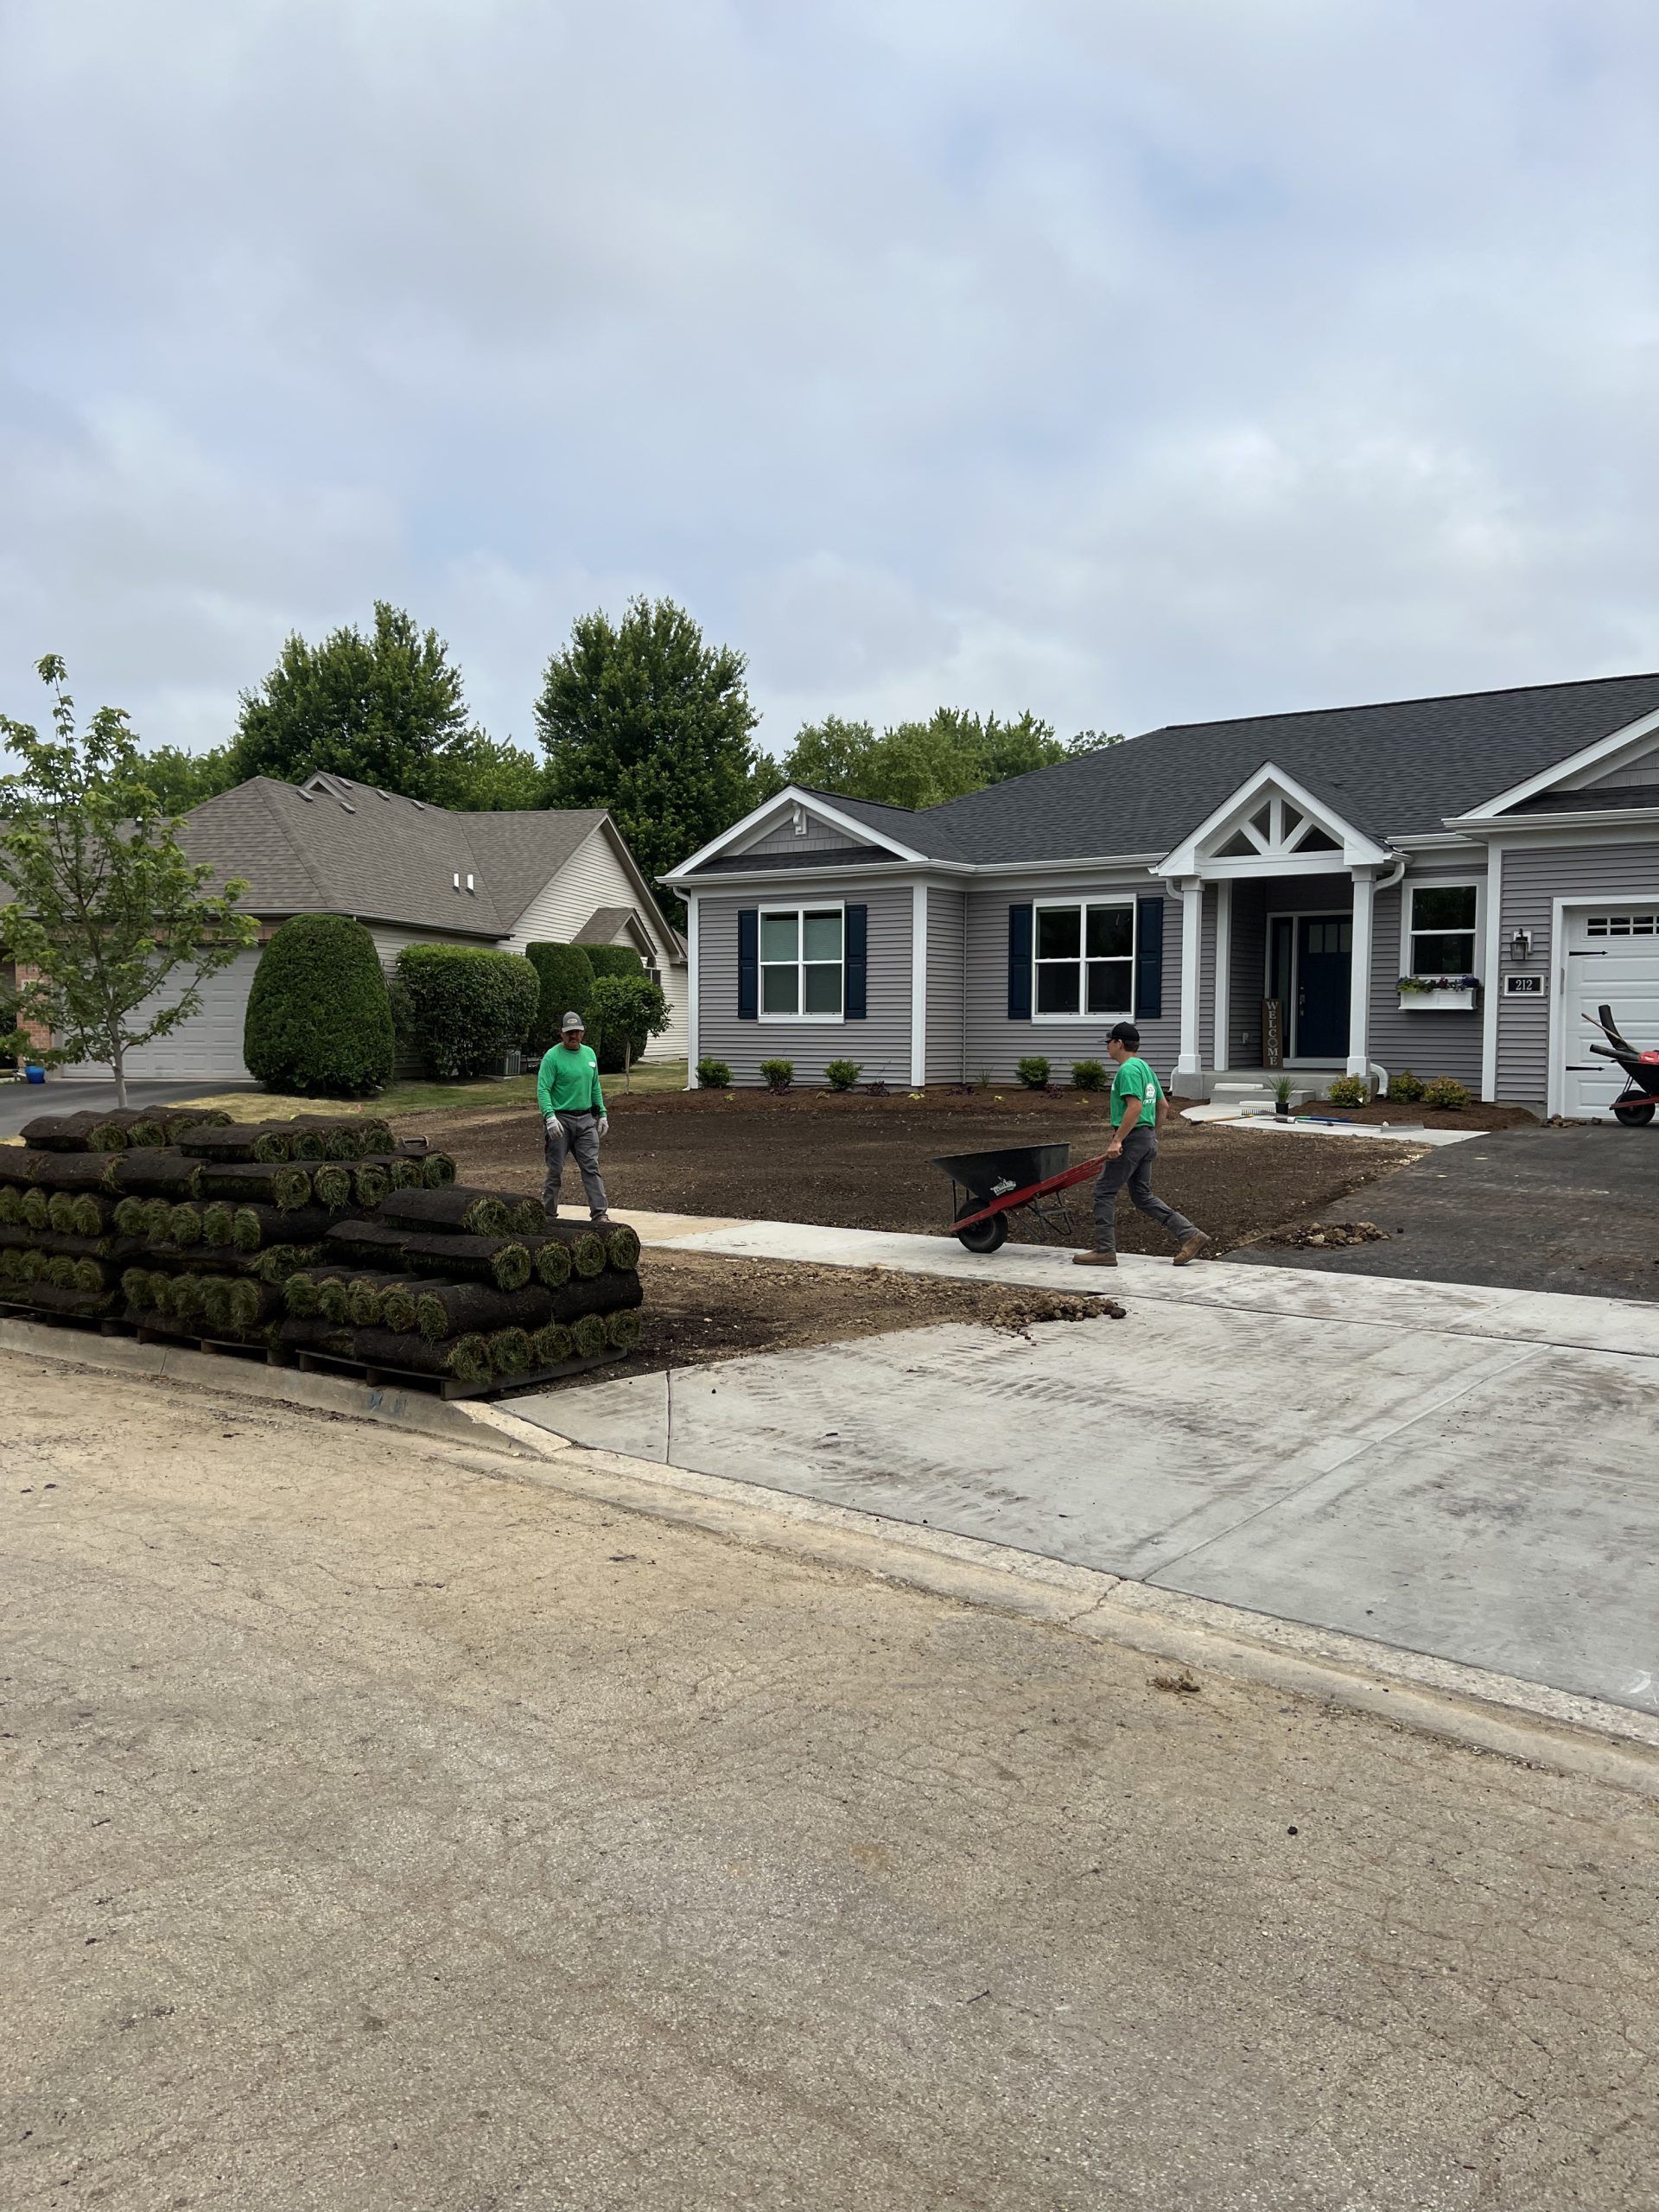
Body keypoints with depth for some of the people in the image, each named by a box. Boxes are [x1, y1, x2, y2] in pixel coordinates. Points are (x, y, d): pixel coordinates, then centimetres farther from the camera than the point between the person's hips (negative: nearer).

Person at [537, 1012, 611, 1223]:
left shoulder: (589, 1053, 12)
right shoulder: (552, 1056, -8)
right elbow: (542, 1089, -14)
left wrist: (602, 1114, 15)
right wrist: (550, 1117, -26)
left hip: (586, 1120, 5)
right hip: (561, 1120, -5)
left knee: (591, 1167, -1)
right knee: (556, 1171, 2)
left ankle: (600, 1214, -2)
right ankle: (549, 1215, 12)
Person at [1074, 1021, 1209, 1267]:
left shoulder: (1128, 1070, -14)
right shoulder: (1145, 1068, 17)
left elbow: (1134, 1107, -24)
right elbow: (1162, 1105, 22)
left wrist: (1117, 1140, -24)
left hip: (1132, 1138, -10)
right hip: (1148, 1140, 10)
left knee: (1104, 1191, -1)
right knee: (1143, 1195, 13)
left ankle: (1105, 1251, 1)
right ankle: (1191, 1236, 8)